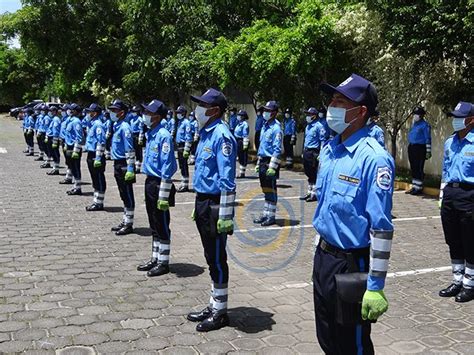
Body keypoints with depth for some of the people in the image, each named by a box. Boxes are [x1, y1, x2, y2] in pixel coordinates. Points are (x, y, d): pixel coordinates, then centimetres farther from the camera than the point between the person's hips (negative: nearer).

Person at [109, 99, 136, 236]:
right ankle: (125, 222, 26)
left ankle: (128, 225, 6)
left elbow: (130, 150, -19)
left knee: (128, 195, -1)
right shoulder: (116, 126, 13)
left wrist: (130, 169, -22)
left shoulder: (124, 127, -15)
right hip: (117, 164, 10)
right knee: (123, 195, 16)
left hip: (124, 165, -10)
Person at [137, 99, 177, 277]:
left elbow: (167, 168, -20)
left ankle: (163, 262, 14)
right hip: (149, 182, 9)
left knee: (162, 226, 3)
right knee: (154, 225, 18)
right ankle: (155, 258, 30)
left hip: (159, 184, -9)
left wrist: (163, 196, -21)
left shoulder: (164, 136, -17)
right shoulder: (150, 134, 10)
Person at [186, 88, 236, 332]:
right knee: (211, 257, 17)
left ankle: (220, 312, 16)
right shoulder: (206, 133, 13)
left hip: (214, 205, -9)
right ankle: (214, 305, 30)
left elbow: (227, 181, -21)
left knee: (217, 259, 2)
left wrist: (225, 216, -23)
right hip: (202, 202, 9)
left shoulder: (221, 136, -17)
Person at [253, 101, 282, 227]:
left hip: (270, 162, -9)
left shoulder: (276, 128, -13)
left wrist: (272, 167, -22)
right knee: (265, 189, 14)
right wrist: (258, 163, 20)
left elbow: (277, 150, -18)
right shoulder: (265, 126, 14)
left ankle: (271, 216, 7)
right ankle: (266, 214, 22)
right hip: (263, 161, 9)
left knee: (271, 189, -1)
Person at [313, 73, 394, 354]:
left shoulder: (374, 158, -21)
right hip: (323, 257, 8)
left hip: (352, 265, -8)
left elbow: (382, 228, -23)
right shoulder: (329, 150, 5)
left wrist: (376, 286, -22)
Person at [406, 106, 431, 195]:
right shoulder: (414, 124, 18)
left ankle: (419, 187, -2)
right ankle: (414, 186, 18)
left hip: (420, 148, -8)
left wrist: (428, 151, -14)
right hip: (411, 147, 8)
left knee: (419, 168, -7)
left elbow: (428, 139, -10)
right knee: (413, 168, 11)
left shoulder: (425, 125, -7)